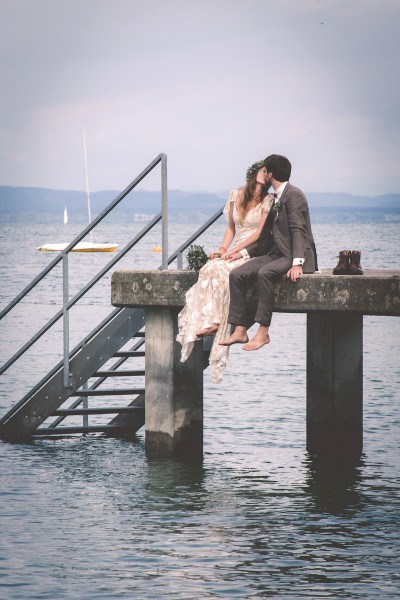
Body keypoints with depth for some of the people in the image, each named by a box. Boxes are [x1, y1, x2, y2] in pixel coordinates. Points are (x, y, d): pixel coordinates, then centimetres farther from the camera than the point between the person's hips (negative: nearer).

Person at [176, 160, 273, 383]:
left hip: (254, 253, -5)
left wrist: (234, 251, -15)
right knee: (210, 269, -25)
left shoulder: (268, 201, -3)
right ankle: (208, 320, -33)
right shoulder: (236, 195, 13)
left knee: (219, 270, -29)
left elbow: (260, 234, -9)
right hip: (235, 253, 5)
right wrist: (222, 249, 2)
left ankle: (214, 322, -32)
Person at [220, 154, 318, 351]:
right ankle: (240, 330, -12)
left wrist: (297, 263, -31)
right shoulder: (275, 199, 20)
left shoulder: (293, 195, -9)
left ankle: (263, 332, -31)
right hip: (276, 254, 9)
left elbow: (298, 230, -20)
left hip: (294, 255, -9)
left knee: (265, 273, -36)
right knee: (236, 274, -8)